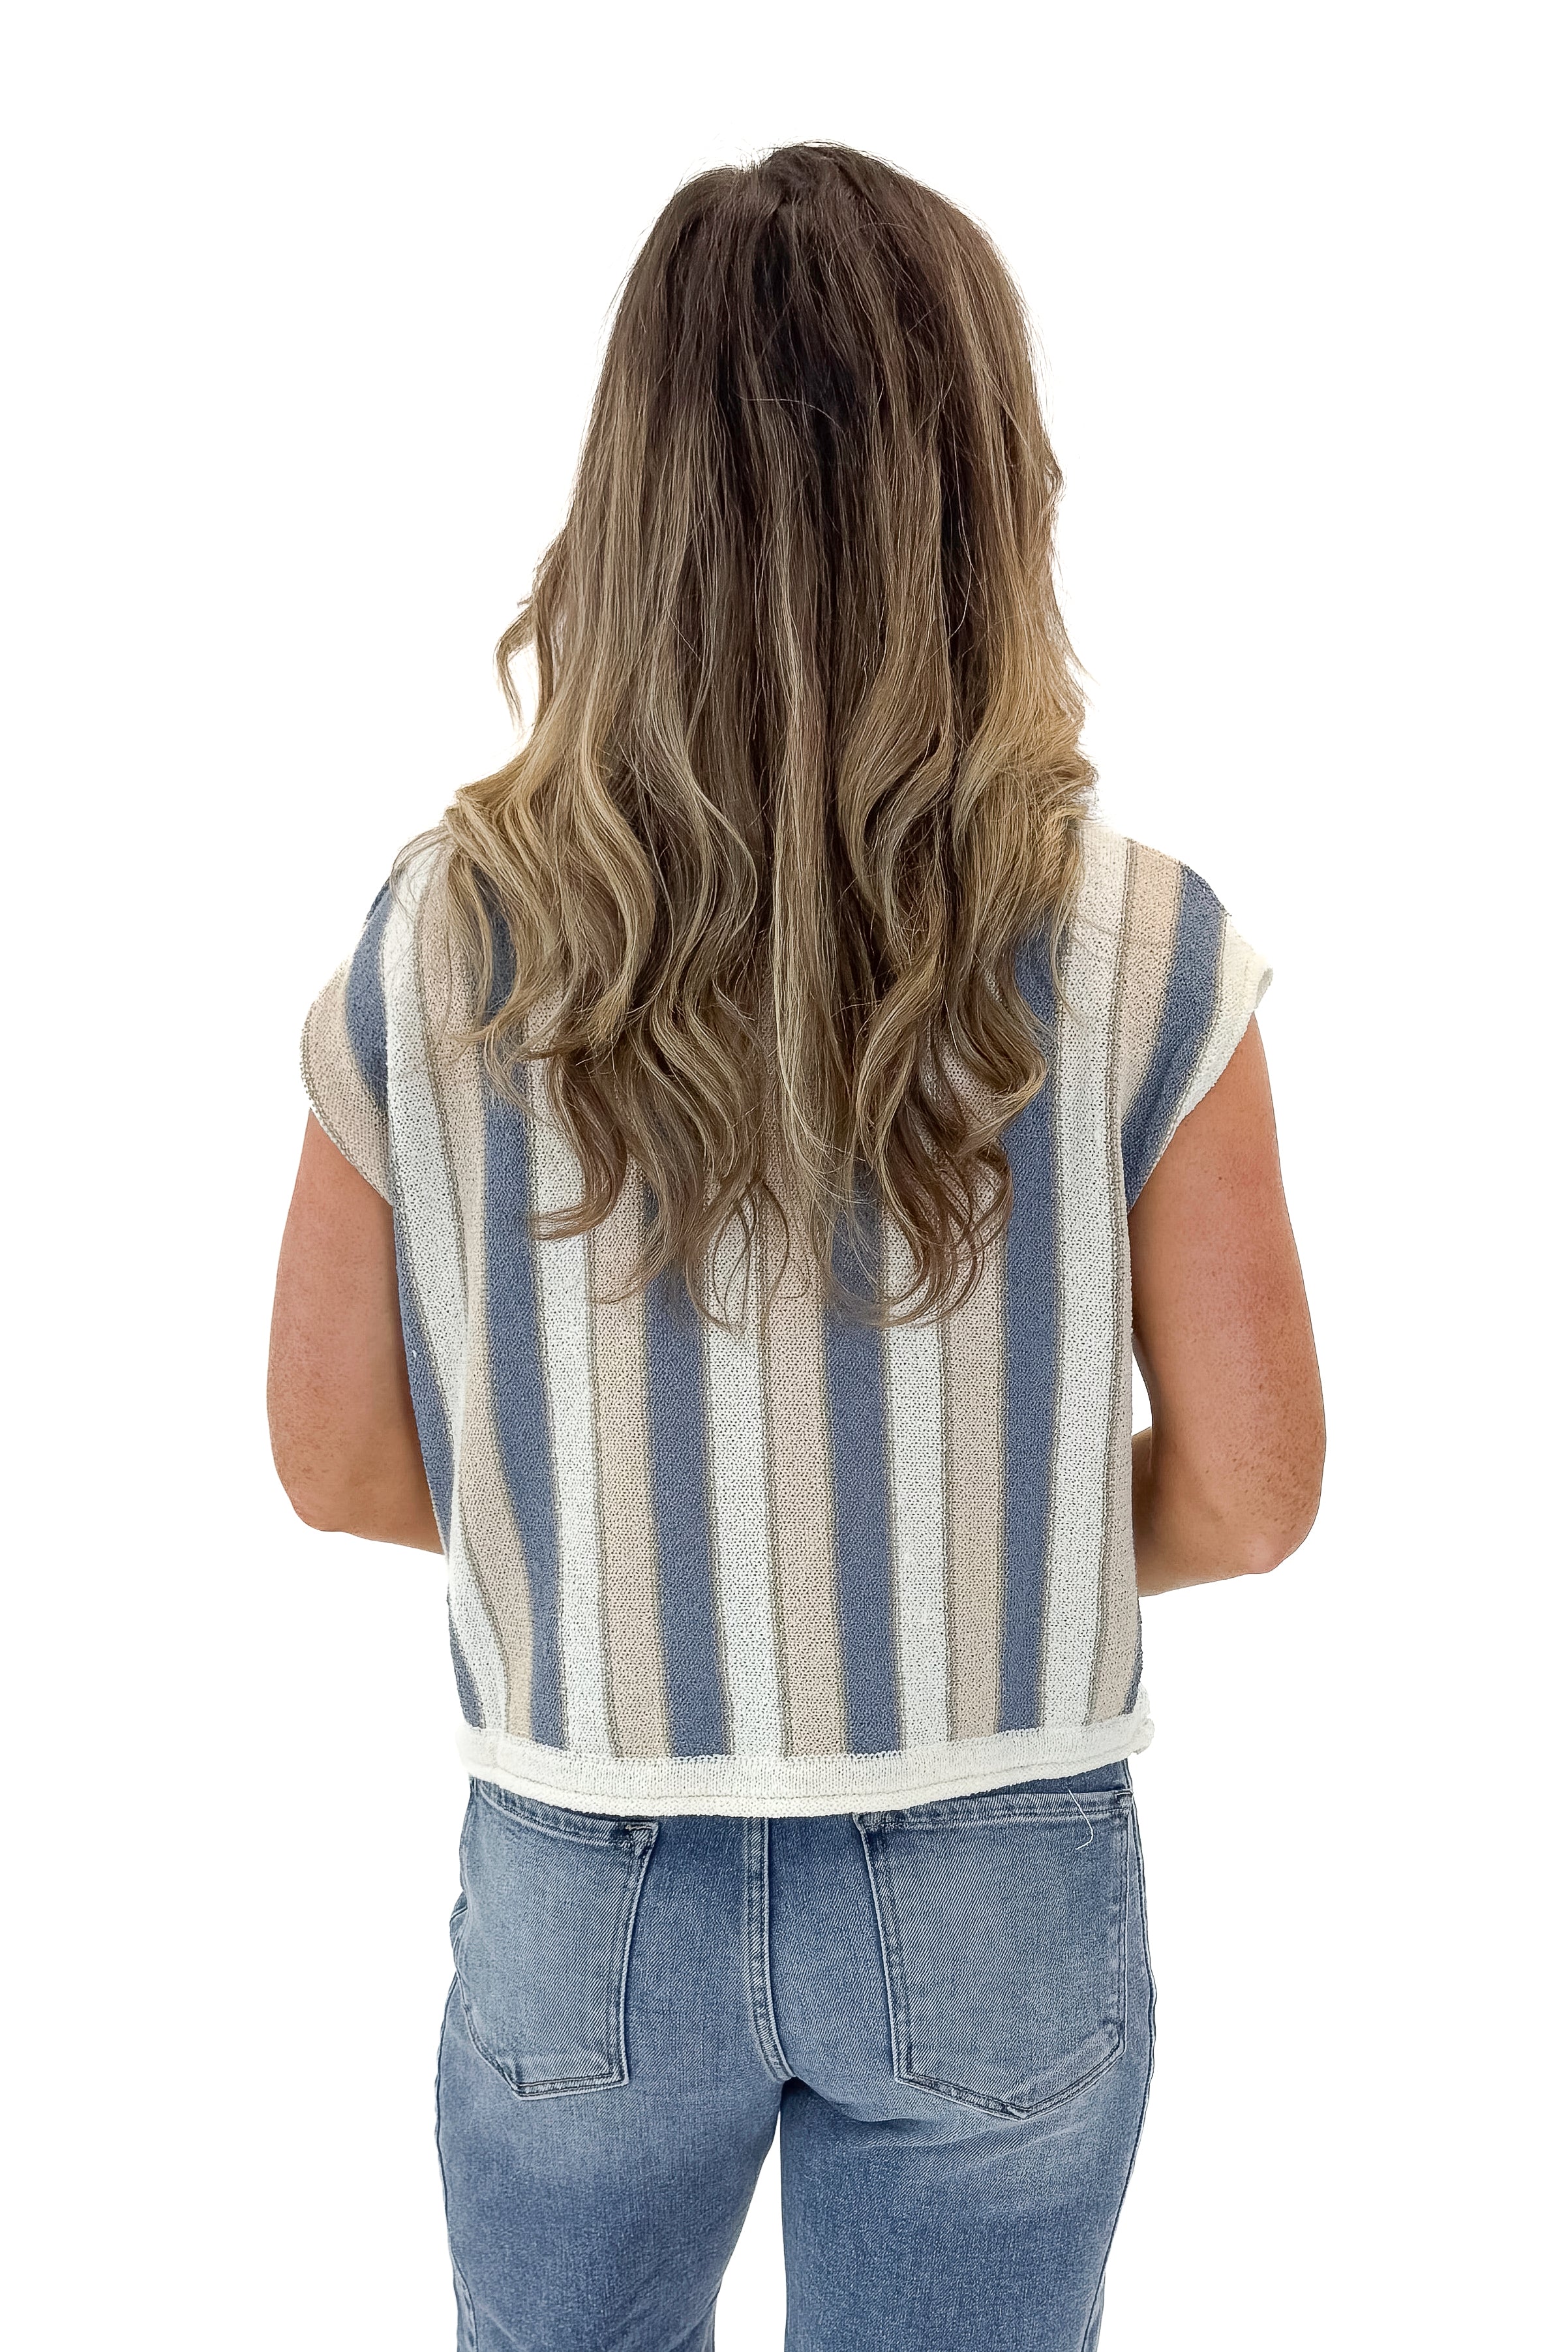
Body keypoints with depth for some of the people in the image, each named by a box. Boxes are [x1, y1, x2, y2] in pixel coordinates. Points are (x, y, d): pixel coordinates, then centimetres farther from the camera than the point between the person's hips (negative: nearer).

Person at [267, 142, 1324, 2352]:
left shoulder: (434, 950, -15)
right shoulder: (1137, 954, -18)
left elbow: (339, 1465, -5)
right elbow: (1246, 1496, -11)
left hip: (583, 1892, 1)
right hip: (997, 1906, 0)